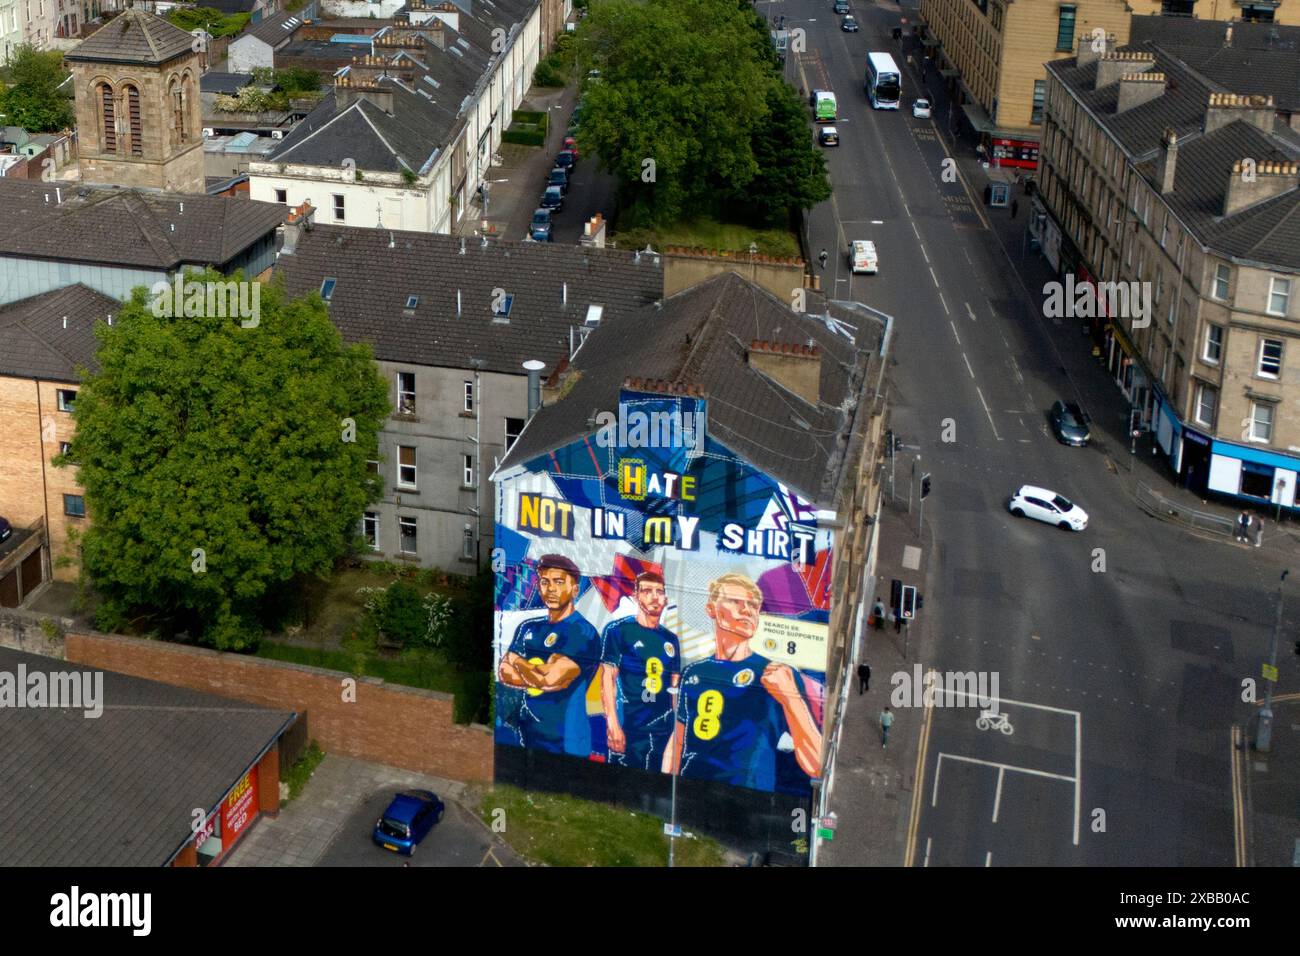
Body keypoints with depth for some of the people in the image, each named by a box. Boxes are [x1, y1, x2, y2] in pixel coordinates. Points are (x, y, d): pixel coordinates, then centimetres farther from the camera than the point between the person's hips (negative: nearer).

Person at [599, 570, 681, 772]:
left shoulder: (671, 639, 15)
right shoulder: (617, 630, -1)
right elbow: (607, 679, -6)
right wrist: (612, 725, -14)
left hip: (665, 730, 5)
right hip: (629, 730, -5)